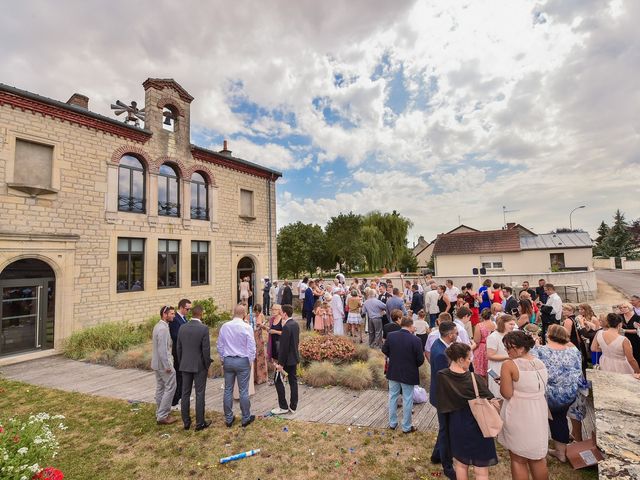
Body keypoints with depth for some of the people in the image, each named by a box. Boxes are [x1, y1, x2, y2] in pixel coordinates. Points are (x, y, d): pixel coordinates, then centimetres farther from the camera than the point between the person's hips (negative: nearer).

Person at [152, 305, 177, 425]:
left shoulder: (158, 326, 9)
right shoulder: (163, 328, -22)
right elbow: (162, 349, -25)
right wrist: (167, 366, -21)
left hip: (157, 363, 10)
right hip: (163, 364, -10)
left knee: (160, 387, 16)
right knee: (170, 388, -3)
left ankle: (160, 413, 26)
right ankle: (162, 416, 2)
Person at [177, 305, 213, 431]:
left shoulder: (182, 327, -1)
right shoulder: (204, 328, -16)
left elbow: (179, 348, 6)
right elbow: (206, 349, -15)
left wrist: (181, 363, 17)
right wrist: (207, 365, -2)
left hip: (185, 366, 5)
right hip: (199, 366, -5)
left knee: (185, 394, 13)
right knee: (200, 394, 5)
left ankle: (186, 422, 22)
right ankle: (200, 423, 13)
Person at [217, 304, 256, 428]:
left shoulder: (224, 326, -3)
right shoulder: (247, 327, -13)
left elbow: (220, 346, 5)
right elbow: (251, 346, -10)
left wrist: (223, 360, 17)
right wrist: (250, 361, 3)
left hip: (228, 361, 3)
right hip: (242, 361, -3)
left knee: (228, 390, 12)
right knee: (243, 391, 6)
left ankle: (228, 418, 22)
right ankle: (246, 418, 17)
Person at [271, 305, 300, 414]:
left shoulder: (286, 327, -23)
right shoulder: (295, 324, 4)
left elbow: (284, 346, -23)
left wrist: (280, 363, -18)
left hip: (286, 358, -8)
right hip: (294, 357, 9)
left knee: (278, 381, 6)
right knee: (293, 381, 13)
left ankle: (283, 407, 13)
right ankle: (293, 406, 21)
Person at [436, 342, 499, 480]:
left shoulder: (441, 377, -14)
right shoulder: (474, 379, -23)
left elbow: (442, 404, -2)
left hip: (456, 426, 3)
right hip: (477, 426, -3)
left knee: (460, 464, 23)